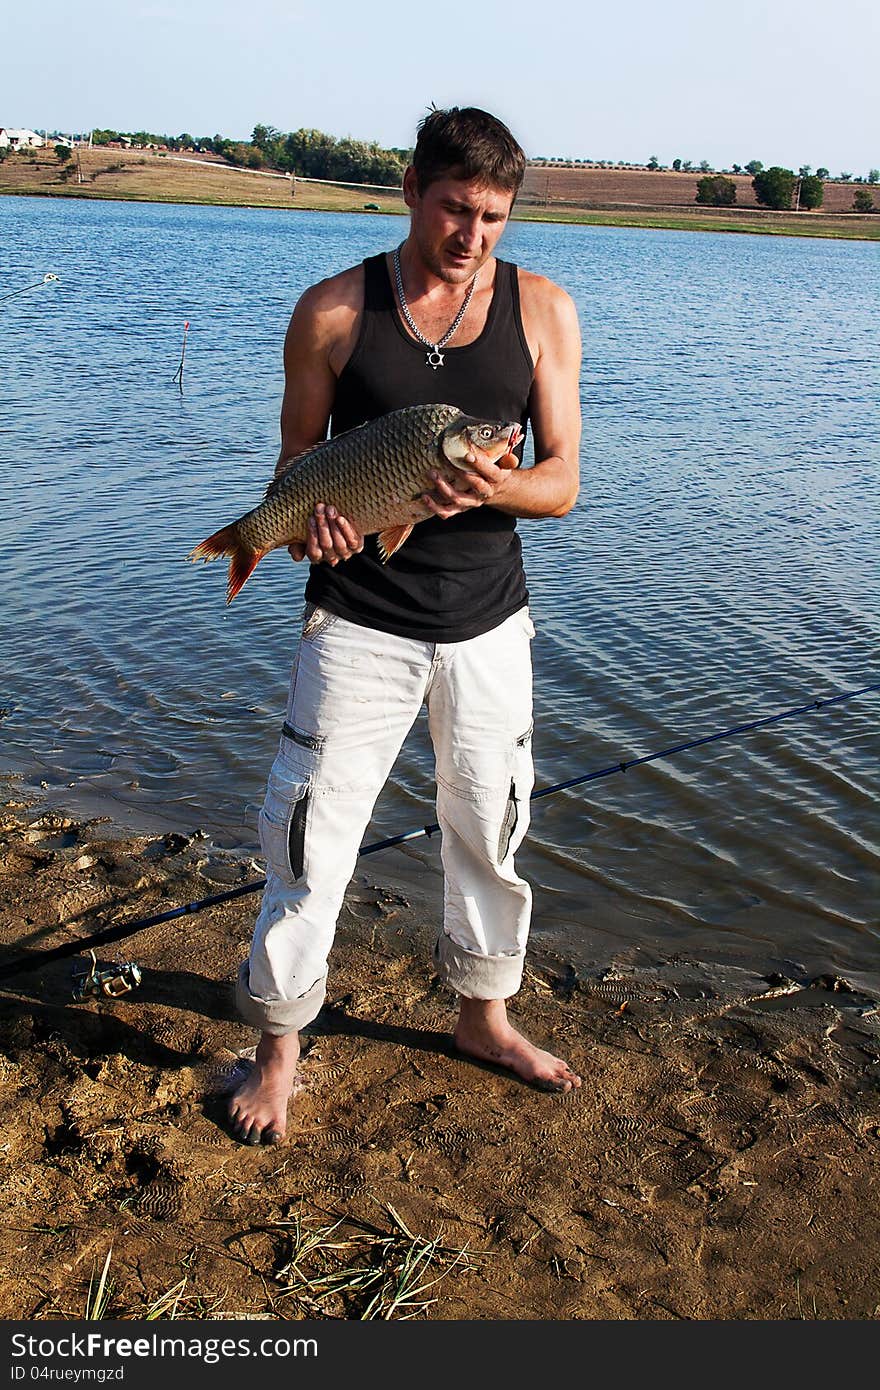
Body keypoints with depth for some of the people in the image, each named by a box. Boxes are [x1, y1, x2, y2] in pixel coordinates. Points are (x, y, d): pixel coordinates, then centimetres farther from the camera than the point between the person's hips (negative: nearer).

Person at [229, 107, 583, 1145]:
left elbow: (561, 484, -3)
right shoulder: (334, 311, -4)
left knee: (489, 825, 15)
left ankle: (483, 1016, 37)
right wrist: (310, 512, -20)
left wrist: (494, 486, -25)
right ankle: (280, 1043, 21)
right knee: (311, 830, 0)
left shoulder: (543, 311, -1)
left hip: (488, 620, 3)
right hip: (359, 621, -2)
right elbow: (296, 459, 3)